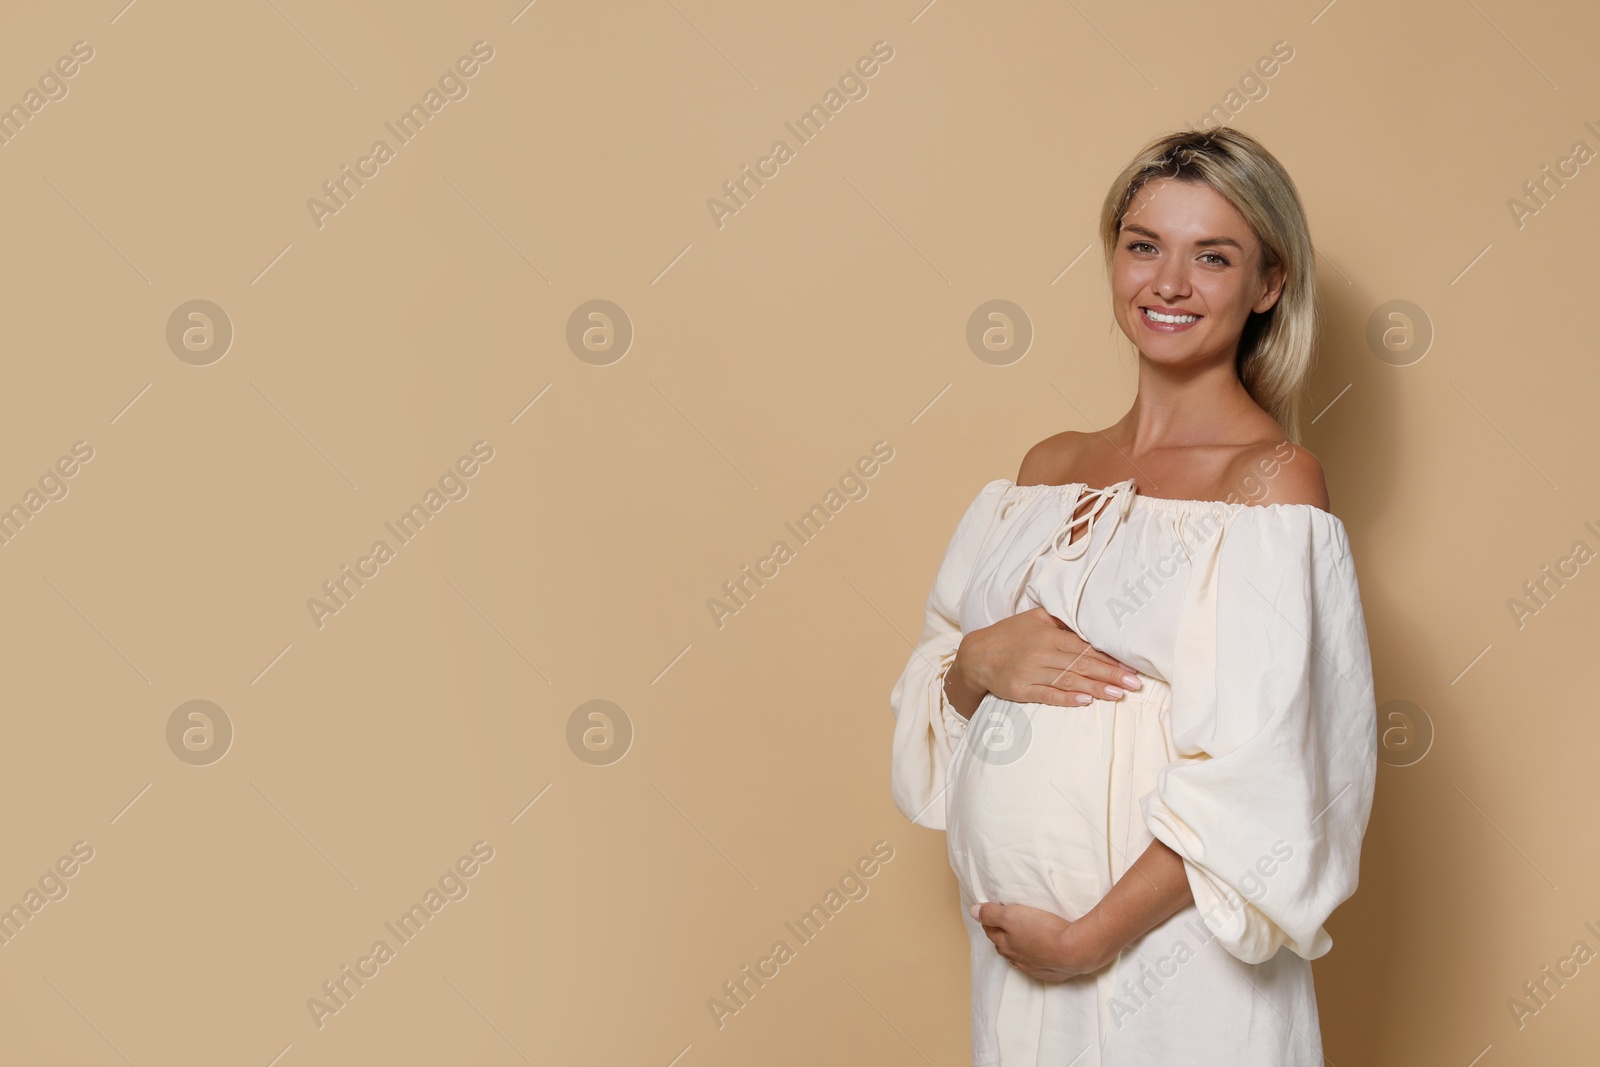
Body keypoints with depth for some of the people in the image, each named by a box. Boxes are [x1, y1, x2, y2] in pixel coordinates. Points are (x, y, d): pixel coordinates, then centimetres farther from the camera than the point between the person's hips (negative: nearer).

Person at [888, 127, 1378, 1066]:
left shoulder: (1271, 480, -12)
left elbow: (1254, 780, -18)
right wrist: (977, 663, -10)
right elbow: (934, 688, 11)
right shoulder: (1050, 468, 7)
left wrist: (1088, 938, -15)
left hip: (1165, 961, -5)